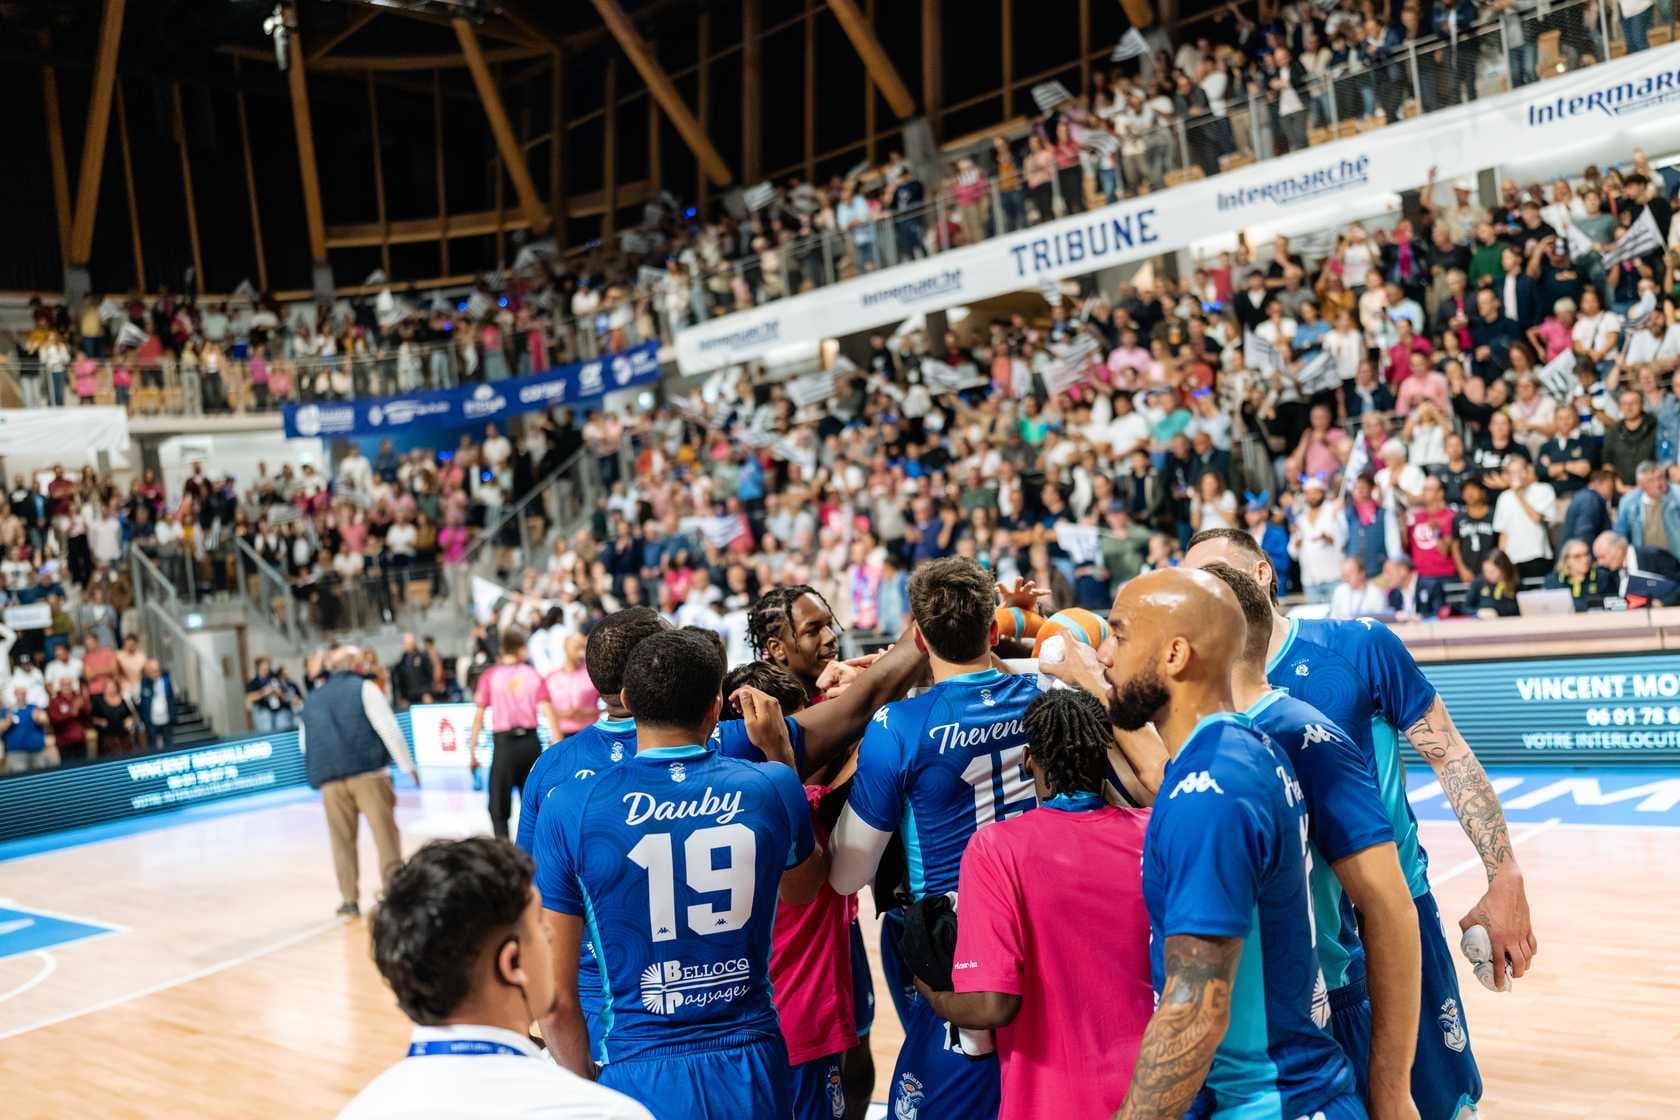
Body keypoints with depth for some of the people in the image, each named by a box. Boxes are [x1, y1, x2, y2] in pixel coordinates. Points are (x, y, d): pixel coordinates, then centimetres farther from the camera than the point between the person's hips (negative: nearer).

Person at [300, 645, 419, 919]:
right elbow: (388, 728, -6)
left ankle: (350, 899, 10)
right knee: (385, 834, 1)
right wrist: (408, 766, -1)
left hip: (330, 779, 4)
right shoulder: (364, 689, 0)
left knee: (343, 840, 10)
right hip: (368, 772, -4)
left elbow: (304, 743, 20)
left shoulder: (312, 700, 16)